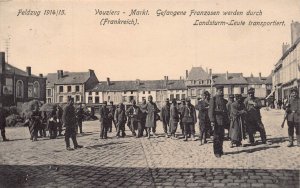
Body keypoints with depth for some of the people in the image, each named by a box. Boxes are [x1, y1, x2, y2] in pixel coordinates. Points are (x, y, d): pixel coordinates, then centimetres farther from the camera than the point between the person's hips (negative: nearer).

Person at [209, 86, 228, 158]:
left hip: (223, 121, 7)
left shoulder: (223, 100, 15)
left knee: (221, 136, 12)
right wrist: (212, 121, -17)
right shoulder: (213, 99, -6)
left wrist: (226, 119, 16)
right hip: (217, 121, -6)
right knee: (216, 137, -2)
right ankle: (216, 152, 4)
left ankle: (220, 150, 23)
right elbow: (210, 111, -10)